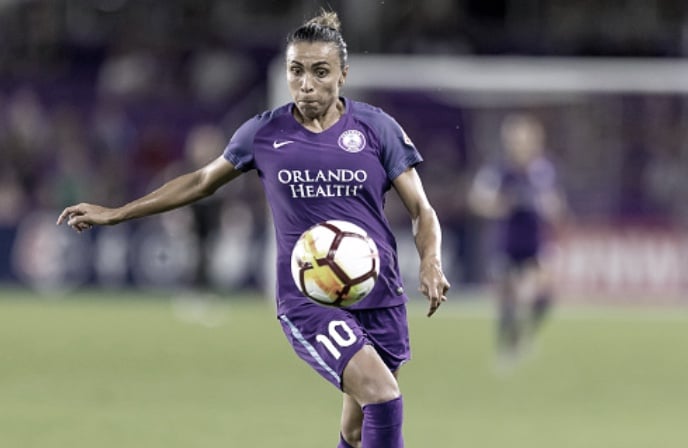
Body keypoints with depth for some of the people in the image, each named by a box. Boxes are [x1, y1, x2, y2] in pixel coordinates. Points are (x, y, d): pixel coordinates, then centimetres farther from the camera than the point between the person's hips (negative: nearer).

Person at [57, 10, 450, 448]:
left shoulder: (378, 128, 1)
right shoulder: (264, 133, 2)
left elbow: (421, 210, 2)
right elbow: (202, 181, 17)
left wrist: (431, 263, -19)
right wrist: (115, 214, 19)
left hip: (379, 298, 2)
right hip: (306, 297, -2)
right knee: (383, 396, -24)